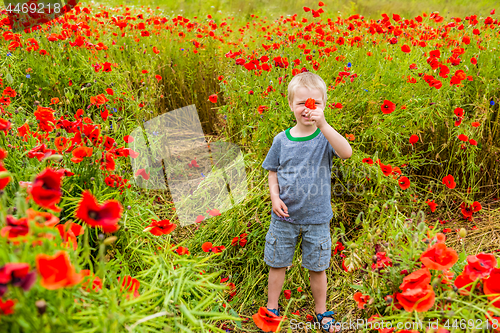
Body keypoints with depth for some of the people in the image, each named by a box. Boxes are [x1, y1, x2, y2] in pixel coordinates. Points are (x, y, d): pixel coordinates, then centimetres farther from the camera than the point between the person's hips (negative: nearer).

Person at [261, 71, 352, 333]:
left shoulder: (326, 137, -11)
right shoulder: (282, 140, -5)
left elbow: (346, 152, -32)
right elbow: (273, 172, 6)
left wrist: (323, 125, -40)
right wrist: (275, 197, -10)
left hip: (317, 219, -1)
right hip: (284, 216, 2)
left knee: (317, 267, 15)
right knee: (277, 264, 15)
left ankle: (321, 311, 38)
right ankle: (272, 307, 38)